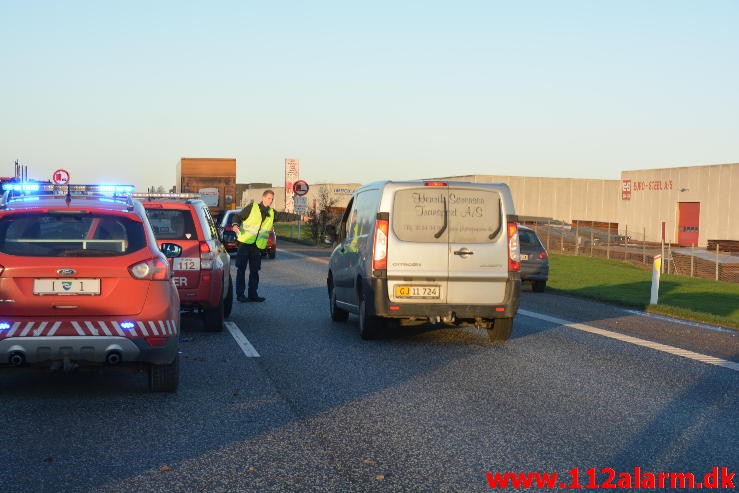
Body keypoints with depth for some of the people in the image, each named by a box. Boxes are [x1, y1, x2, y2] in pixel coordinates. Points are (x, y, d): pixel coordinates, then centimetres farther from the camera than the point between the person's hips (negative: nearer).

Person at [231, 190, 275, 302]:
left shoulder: (271, 213, 12)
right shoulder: (252, 207, -3)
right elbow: (238, 216, -4)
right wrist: (235, 225, -21)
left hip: (258, 246, 5)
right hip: (245, 242, -5)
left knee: (255, 270, 7)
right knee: (241, 269, -1)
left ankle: (253, 294, 13)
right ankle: (240, 294, 2)